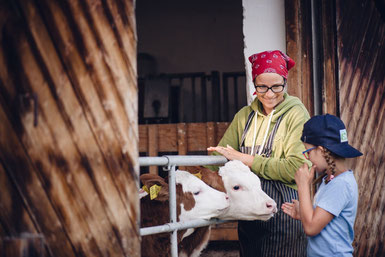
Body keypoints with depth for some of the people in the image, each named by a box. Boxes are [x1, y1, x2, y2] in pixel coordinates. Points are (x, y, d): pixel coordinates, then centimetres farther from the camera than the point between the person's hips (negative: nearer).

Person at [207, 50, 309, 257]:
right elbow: (218, 157, 10)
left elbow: (296, 168, -17)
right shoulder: (244, 116, 12)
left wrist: (245, 159, -14)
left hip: (284, 210, -5)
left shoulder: (296, 114, -6)